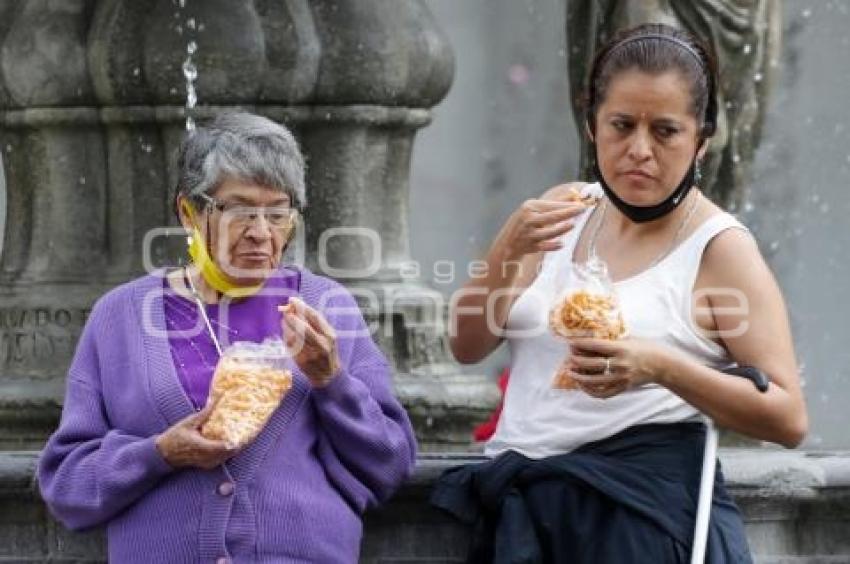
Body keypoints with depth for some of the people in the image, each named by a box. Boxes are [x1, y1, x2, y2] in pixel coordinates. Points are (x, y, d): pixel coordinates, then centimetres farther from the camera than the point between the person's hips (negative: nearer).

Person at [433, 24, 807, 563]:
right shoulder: (564, 211, 8)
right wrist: (510, 252, -13)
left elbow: (788, 418, -12)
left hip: (640, 509, -5)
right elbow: (467, 347, 5)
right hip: (517, 500, 5)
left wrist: (660, 368, -25)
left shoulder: (719, 248, -7)